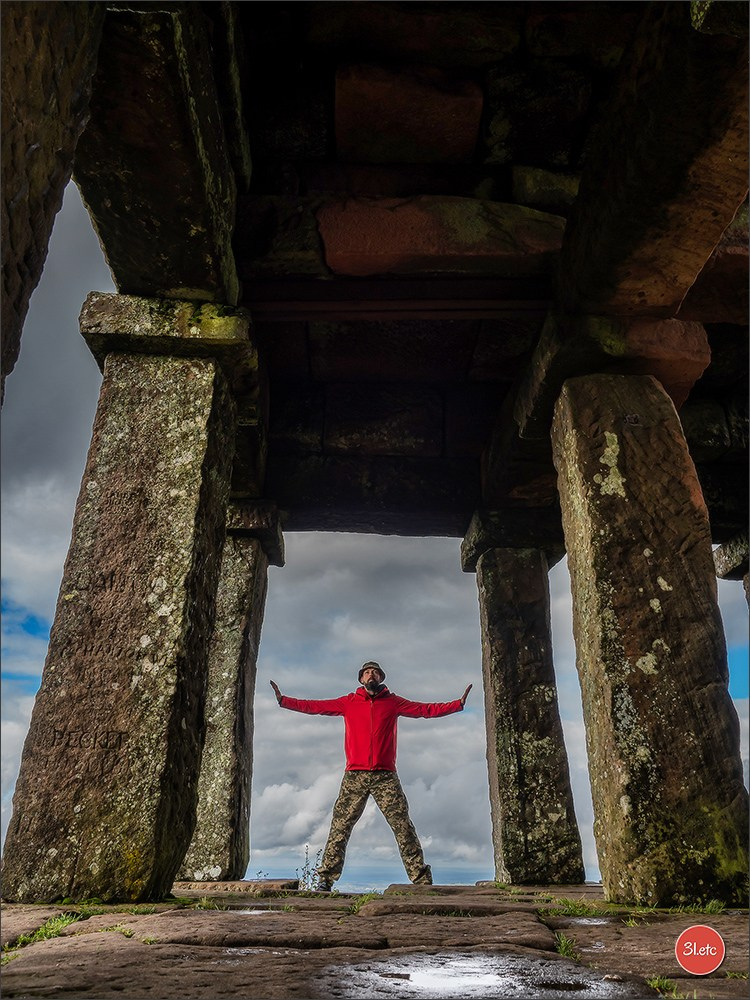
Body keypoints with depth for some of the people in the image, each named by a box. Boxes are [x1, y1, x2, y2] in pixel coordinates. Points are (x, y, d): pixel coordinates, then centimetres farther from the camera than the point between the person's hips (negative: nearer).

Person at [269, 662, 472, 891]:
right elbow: (314, 706, 11)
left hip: (385, 776, 0)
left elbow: (427, 709, 8)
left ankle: (421, 879, 3)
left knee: (403, 826, -2)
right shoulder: (348, 702, 11)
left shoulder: (393, 702, 10)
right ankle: (325, 879, 7)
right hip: (355, 776, 1)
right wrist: (283, 700, 5)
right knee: (340, 827, -1)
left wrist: (458, 704, 0)